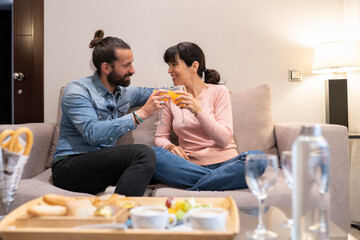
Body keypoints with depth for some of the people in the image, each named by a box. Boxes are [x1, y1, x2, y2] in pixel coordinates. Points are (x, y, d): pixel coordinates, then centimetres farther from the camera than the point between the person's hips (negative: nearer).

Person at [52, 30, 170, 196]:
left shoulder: (124, 92, 12)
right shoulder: (76, 91, -8)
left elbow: (154, 93, 30)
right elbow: (93, 133, -24)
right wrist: (141, 114, -25)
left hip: (103, 165, 6)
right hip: (69, 167, -6)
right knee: (143, 153, -29)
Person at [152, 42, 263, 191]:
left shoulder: (218, 92, 2)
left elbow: (225, 139, -9)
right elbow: (160, 137, 9)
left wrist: (198, 110, -21)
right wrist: (170, 146, -14)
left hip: (224, 163, -2)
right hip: (191, 166, 2)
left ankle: (194, 189, -26)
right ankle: (216, 180, -21)